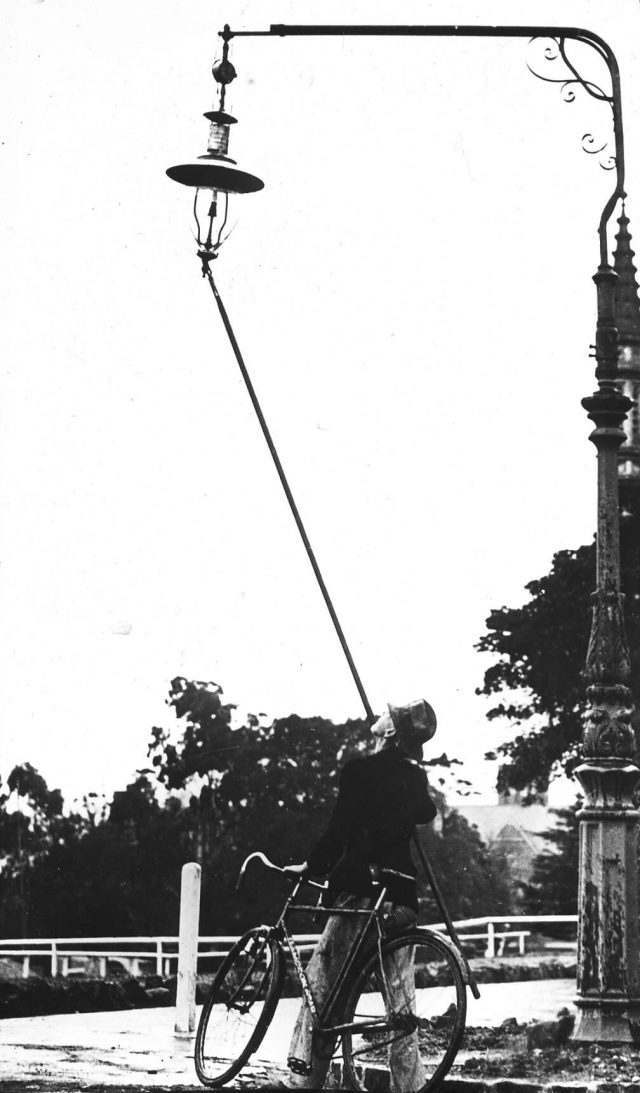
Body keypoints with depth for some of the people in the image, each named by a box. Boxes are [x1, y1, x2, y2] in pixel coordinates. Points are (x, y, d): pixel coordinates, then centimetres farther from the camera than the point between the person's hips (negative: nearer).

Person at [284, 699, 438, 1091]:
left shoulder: (360, 770, -7)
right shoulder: (415, 778, 9)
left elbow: (340, 830, -12)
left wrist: (311, 867, 0)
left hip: (360, 887, -5)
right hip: (403, 896, 5)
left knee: (322, 984, -2)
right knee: (400, 1000, 9)